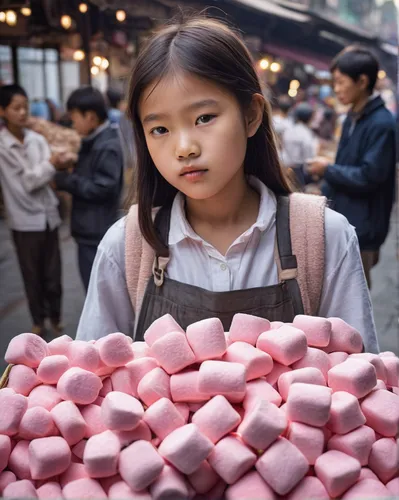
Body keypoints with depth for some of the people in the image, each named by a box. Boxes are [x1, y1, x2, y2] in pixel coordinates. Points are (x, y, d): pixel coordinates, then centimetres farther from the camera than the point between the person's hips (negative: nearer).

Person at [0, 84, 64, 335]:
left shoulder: (37, 139, 0)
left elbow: (45, 175, -7)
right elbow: (27, 180, -13)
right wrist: (51, 164, -20)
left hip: (48, 214, 3)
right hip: (24, 219, -2)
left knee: (53, 272, 10)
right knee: (32, 275, 10)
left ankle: (56, 316, 31)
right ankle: (38, 320, 29)